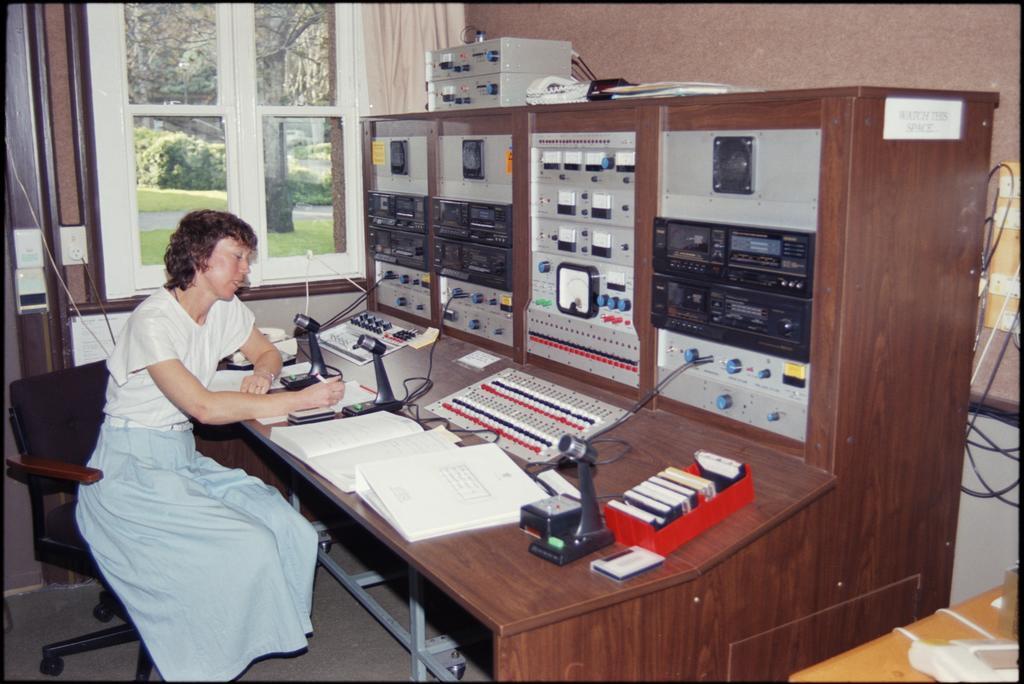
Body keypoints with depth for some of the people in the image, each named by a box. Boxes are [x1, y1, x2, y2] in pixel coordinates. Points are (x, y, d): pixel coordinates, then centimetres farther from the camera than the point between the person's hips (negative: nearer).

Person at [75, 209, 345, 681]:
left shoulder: (226, 308, 4)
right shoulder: (153, 321, -20)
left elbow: (266, 352, 21)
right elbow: (204, 406, -29)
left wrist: (263, 374, -5)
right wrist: (301, 400, -29)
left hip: (184, 459, 7)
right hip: (132, 471, -7)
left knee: (294, 535, -12)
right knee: (249, 549, -23)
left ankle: (281, 634, 5)